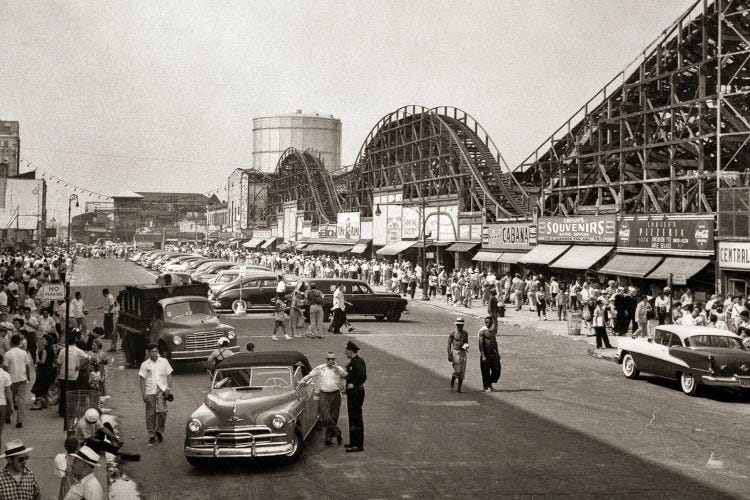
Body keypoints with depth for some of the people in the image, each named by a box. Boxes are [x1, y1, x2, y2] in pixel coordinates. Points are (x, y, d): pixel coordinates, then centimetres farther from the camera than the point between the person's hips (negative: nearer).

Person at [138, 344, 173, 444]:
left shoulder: (164, 362, 6)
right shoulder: (145, 364, 4)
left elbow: (169, 376, 9)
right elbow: (142, 380, 4)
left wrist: (168, 388, -2)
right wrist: (143, 394, -3)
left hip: (161, 391, -1)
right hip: (149, 392, 1)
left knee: (162, 411, -12)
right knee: (151, 414, 4)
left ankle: (159, 431, 9)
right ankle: (151, 435, 15)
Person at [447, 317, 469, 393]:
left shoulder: (465, 333, 11)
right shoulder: (452, 333, -3)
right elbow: (449, 344, -3)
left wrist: (466, 346, -2)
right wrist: (449, 354, -11)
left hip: (463, 353, 5)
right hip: (455, 352, -4)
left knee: (462, 371, 2)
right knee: (457, 370, -12)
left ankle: (459, 388, 9)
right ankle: (452, 383, 14)